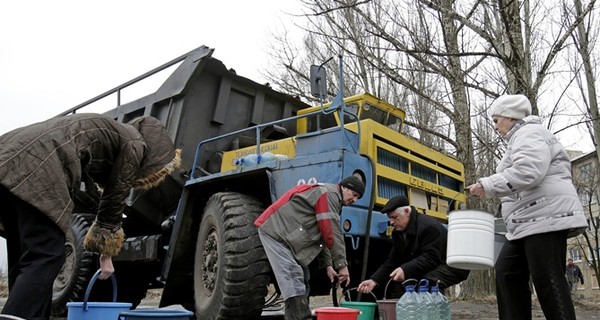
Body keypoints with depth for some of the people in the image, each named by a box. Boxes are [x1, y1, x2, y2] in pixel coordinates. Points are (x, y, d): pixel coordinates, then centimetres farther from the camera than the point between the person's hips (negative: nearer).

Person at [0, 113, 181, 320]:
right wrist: (106, 254, 22)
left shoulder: (109, 133, 30)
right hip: (36, 167, -10)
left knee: (25, 258, 13)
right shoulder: (134, 145, 6)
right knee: (45, 258, -8)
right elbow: (114, 200, 11)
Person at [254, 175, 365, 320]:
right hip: (274, 230, -11)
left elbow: (322, 235, 18)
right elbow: (331, 232, -20)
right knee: (293, 276, -18)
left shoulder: (331, 199, 19)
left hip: (286, 234, 11)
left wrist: (328, 264, 9)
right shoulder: (329, 193, -14)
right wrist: (342, 264, -14)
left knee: (301, 279, 9)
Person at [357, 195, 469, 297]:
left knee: (429, 281, -36)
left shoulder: (429, 226, -24)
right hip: (426, 269, 9)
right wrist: (374, 280, -14)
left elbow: (431, 258, -31)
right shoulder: (398, 233, 2)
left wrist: (405, 270, -42)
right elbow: (392, 261, 0)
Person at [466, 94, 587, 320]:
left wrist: (487, 185, -20)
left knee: (547, 279, -9)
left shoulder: (529, 133, -6)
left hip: (545, 217, -11)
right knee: (507, 272, 7)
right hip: (528, 222, 11)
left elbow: (527, 172, -23)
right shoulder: (520, 138, 26)